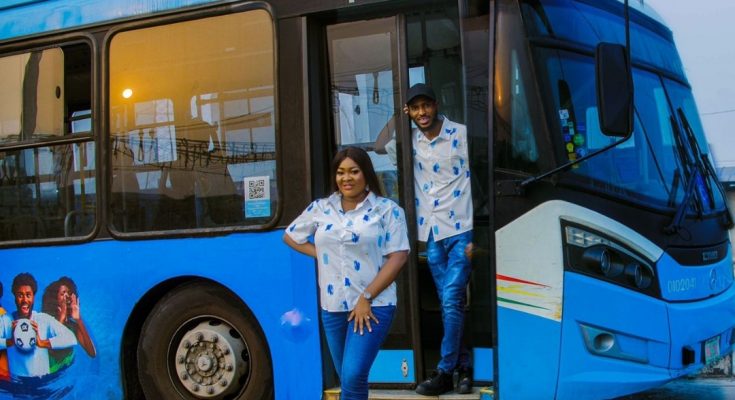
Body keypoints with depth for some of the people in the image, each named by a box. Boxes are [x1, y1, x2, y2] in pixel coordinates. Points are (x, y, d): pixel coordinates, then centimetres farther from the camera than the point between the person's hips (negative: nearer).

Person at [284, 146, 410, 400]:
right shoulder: (320, 208, 8)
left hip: (373, 306, -4)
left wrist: (366, 298, -14)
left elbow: (398, 256, -9)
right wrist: (320, 254, 3)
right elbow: (290, 236, 21)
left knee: (353, 377, -15)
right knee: (347, 379, 13)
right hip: (332, 307, 5)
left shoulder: (387, 209, -3)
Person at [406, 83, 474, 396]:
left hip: (460, 232, -5)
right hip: (432, 235, 5)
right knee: (449, 304, 8)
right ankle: (464, 367, 16)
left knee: (451, 301, -10)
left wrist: (475, 235, -13)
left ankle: (445, 372, -5)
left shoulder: (461, 135, -8)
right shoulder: (412, 140, 7)